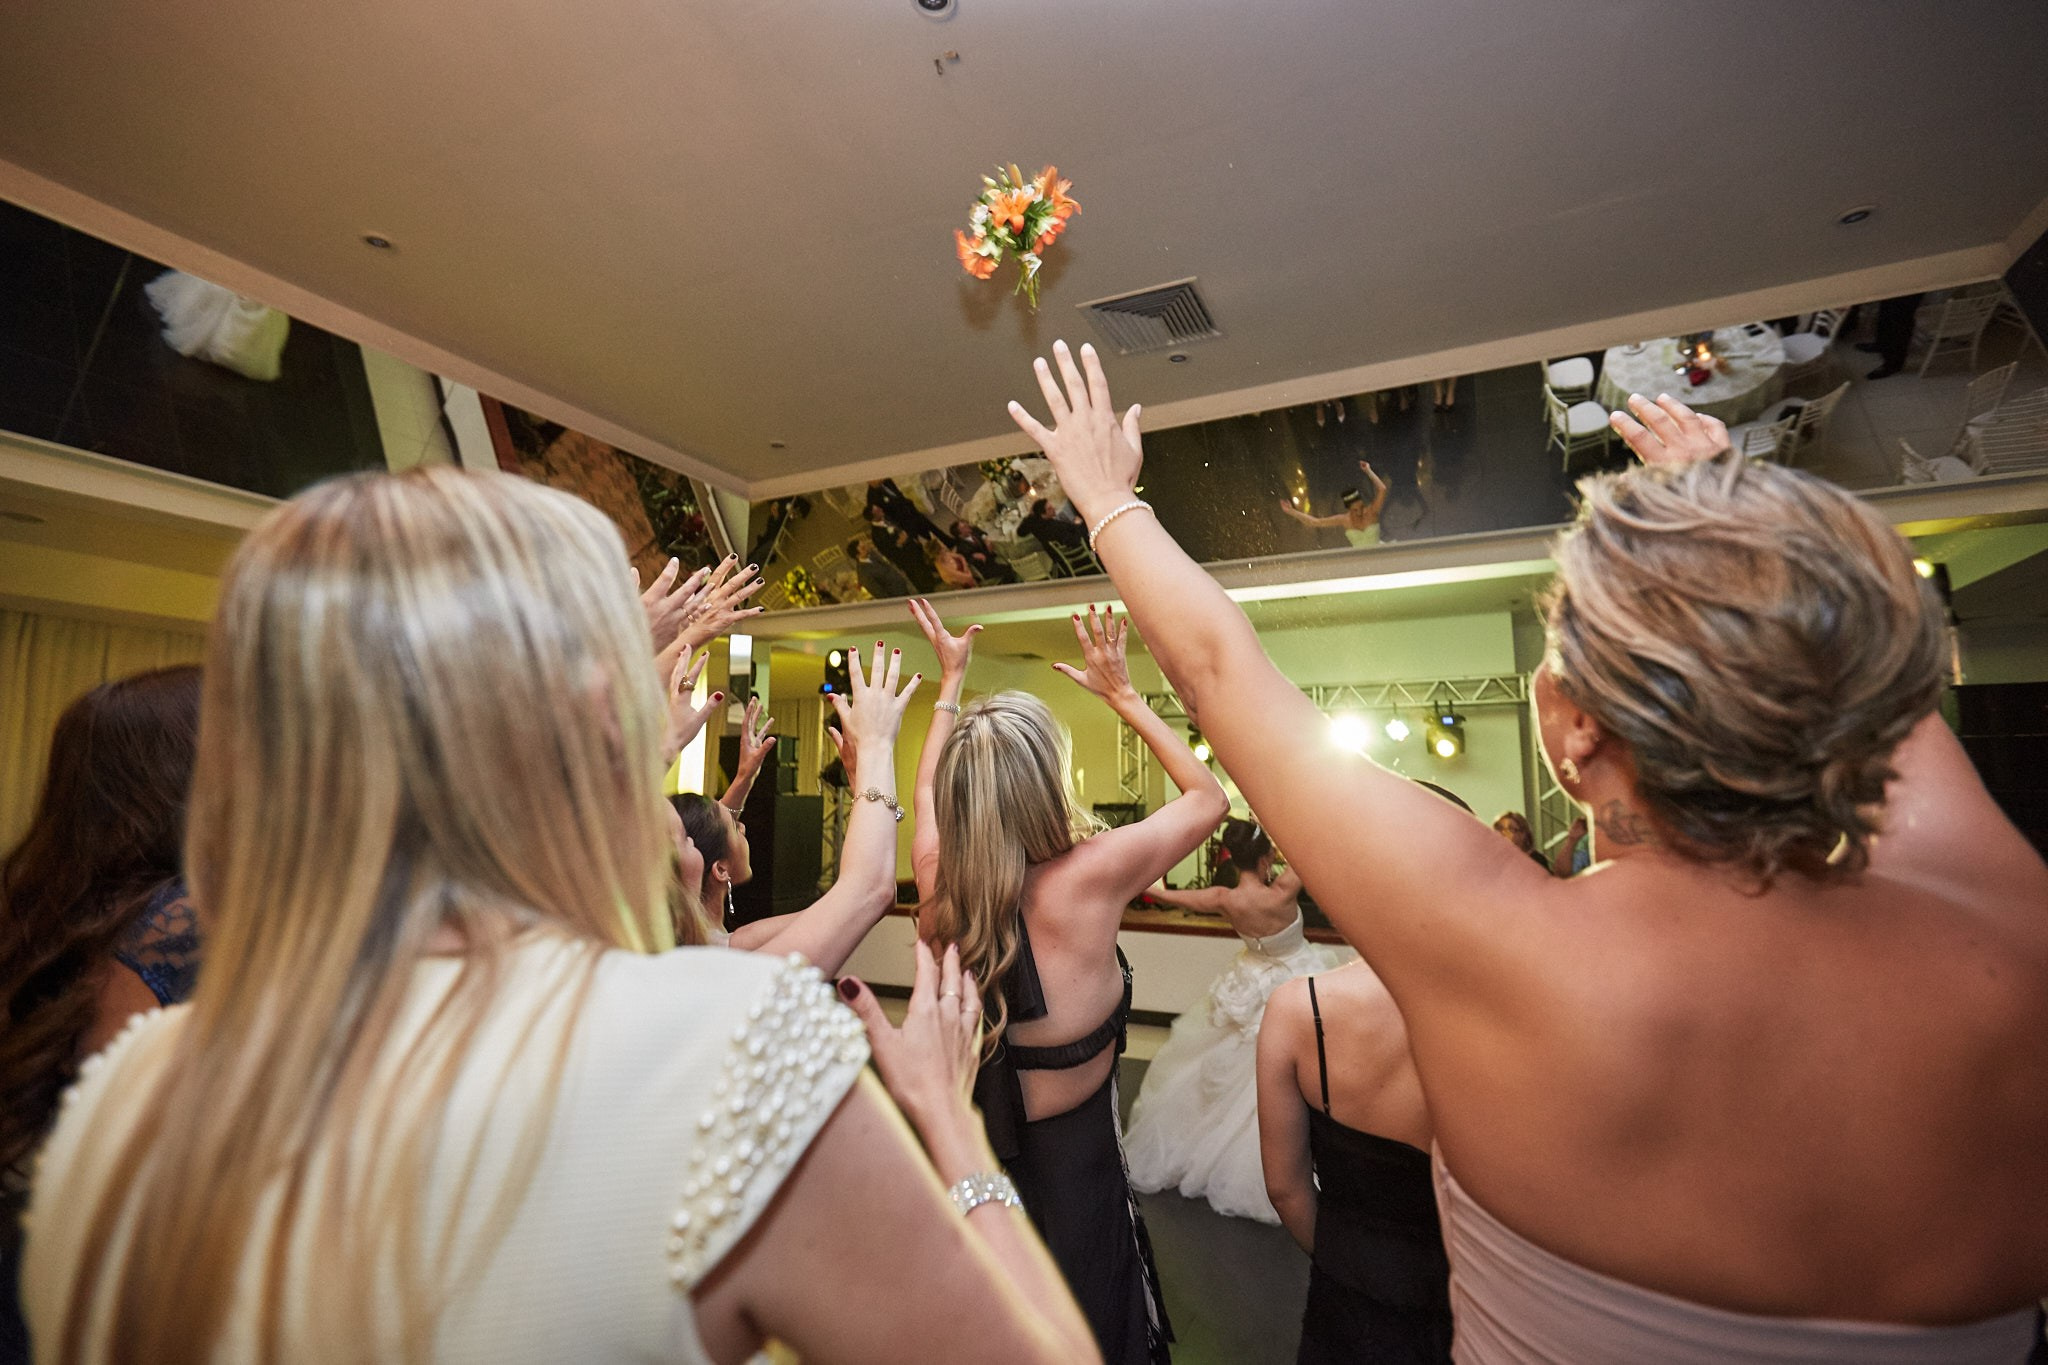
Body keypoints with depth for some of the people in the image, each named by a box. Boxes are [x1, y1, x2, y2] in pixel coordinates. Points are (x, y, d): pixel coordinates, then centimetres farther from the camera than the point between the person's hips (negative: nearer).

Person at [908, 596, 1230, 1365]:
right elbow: (1207, 797, -10)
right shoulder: (1091, 876, -28)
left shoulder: (937, 883, -15)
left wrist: (950, 683, 16)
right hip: (1073, 1181, -5)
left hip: (970, 1161, 5)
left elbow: (928, 791, 8)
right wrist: (1122, 694, -4)